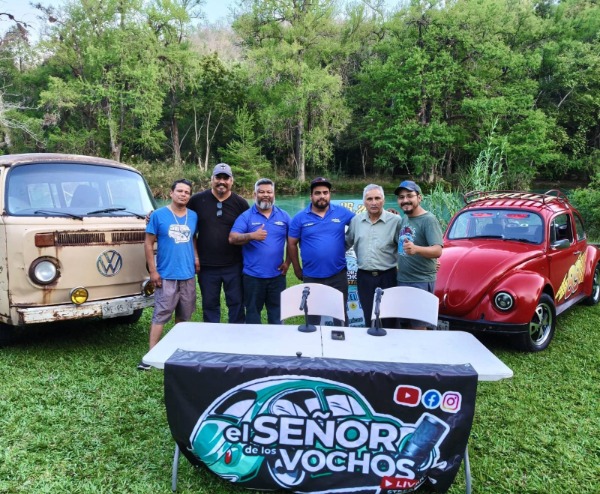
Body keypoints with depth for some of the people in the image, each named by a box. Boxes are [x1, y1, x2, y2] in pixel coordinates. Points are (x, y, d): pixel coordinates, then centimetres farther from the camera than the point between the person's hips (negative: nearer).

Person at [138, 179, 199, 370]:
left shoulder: (193, 216, 7)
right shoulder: (158, 215, -5)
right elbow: (148, 243, -5)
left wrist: (196, 258, 3)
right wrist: (153, 271, -10)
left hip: (188, 275, 5)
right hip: (166, 275, -4)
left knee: (184, 315, 14)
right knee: (161, 314, -4)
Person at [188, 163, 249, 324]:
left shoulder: (241, 203, 0)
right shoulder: (197, 200, 0)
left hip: (234, 265, 0)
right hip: (206, 265, 1)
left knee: (236, 303, 9)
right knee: (210, 304, 13)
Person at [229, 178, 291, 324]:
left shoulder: (283, 216, 5)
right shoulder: (246, 216, -3)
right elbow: (232, 238, -13)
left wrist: (288, 261, -1)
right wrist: (252, 236, -29)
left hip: (277, 275, 2)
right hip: (253, 276, -2)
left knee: (277, 314, 13)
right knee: (253, 313, 12)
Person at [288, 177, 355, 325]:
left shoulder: (342, 213, -3)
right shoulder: (300, 218, -3)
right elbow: (292, 244, 2)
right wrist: (297, 270, 2)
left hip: (338, 275, 0)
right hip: (311, 276, 0)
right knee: (312, 316, 16)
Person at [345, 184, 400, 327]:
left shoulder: (395, 221, -4)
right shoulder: (356, 221, 8)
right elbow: (347, 243, 18)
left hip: (387, 277, -3)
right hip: (364, 277, 3)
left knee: (388, 320, 5)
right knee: (369, 319, 14)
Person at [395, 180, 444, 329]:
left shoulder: (429, 220, -15)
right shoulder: (404, 218, 9)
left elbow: (437, 251, -27)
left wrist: (415, 249, -44)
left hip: (421, 282, -8)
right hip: (402, 280, 8)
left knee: (418, 326, -1)